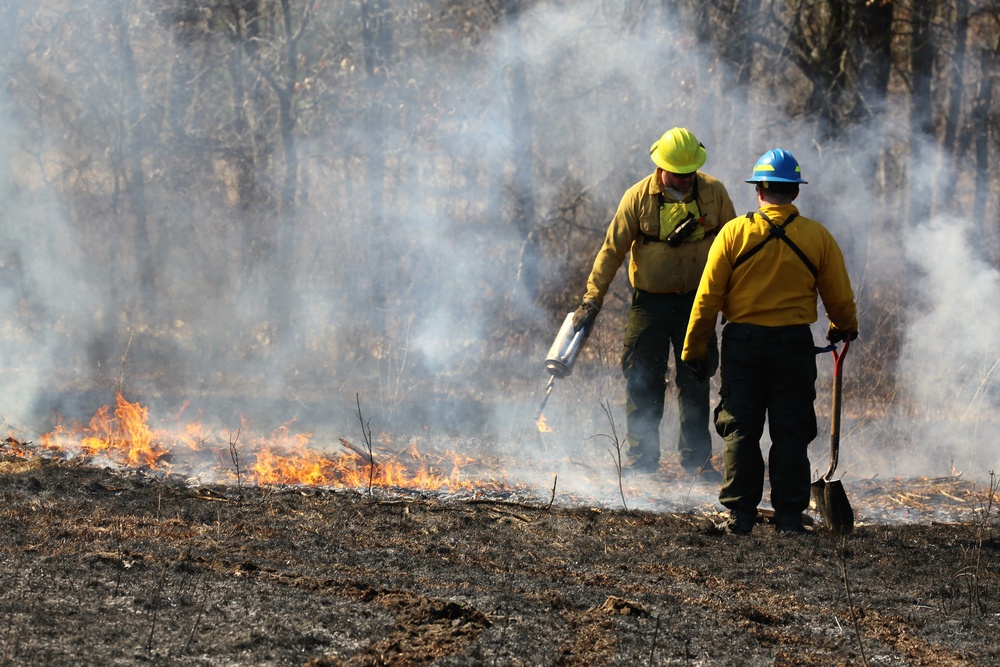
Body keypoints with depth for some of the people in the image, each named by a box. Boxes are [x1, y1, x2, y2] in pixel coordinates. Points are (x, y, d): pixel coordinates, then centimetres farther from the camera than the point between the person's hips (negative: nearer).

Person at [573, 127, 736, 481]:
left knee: (695, 383, 4)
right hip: (650, 302, -1)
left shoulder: (713, 192, -3)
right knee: (643, 381, 0)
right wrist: (592, 299, -7)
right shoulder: (639, 197, -8)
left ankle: (697, 458, 11)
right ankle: (642, 456, 10)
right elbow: (613, 249, -4)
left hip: (696, 301, 1)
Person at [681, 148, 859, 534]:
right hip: (794, 343, 0)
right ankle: (789, 514, 5)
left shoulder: (734, 232, -4)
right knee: (791, 433, 6)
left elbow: (708, 297, -3)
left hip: (743, 343, 0)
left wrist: (694, 349, 4)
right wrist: (844, 328, 28)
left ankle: (740, 513, 6)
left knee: (740, 430, 7)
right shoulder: (818, 237, -1)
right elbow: (840, 298, 6)